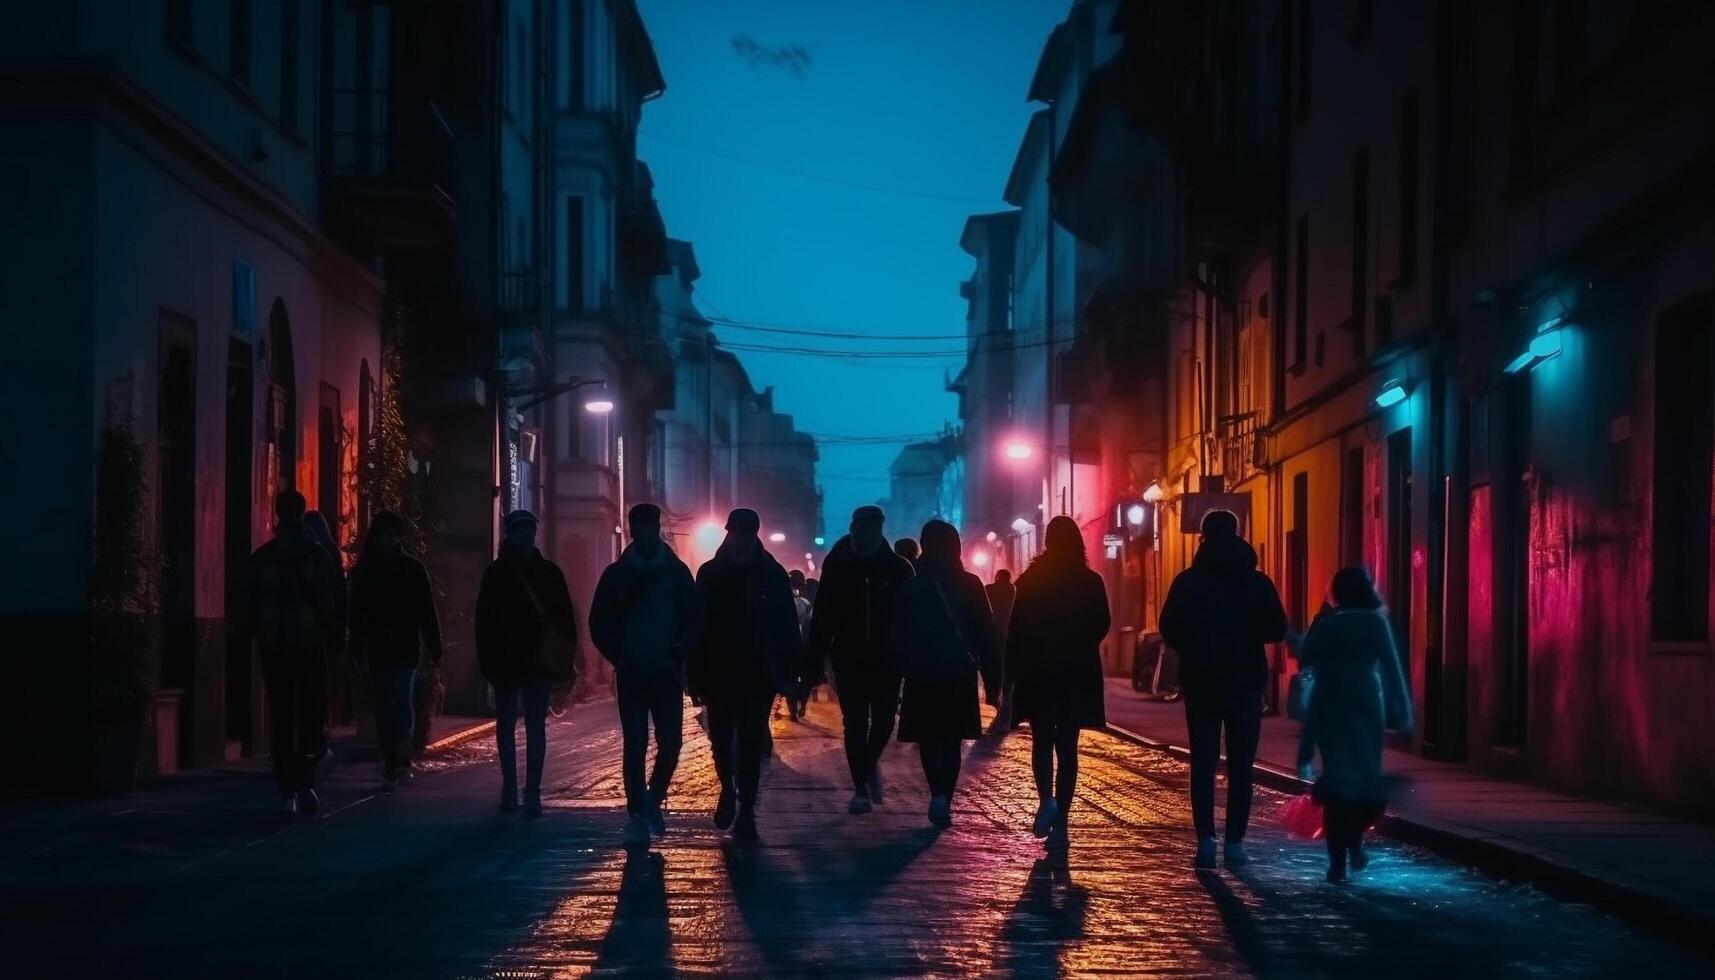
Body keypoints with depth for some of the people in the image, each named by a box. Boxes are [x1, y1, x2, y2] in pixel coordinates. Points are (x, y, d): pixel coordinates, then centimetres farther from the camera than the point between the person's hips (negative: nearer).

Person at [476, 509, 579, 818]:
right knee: (506, 726, 8)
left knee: (535, 727, -4)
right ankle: (510, 789, 17)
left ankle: (532, 793, -7)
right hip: (506, 662, 1)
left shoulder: (549, 572, 4)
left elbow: (565, 619, 3)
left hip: (539, 662, -1)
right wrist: (488, 661, -9)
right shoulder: (497, 573, 2)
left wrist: (566, 658, -5)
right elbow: (485, 620, -1)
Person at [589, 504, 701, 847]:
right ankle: (638, 815, 0)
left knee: (670, 743, -3)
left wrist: (678, 656, -6)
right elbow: (600, 623, 4)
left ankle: (652, 801, 19)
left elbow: (694, 618, 4)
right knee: (634, 745, -4)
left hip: (667, 674, 1)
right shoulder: (617, 574, 3)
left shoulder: (676, 572, 4)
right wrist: (617, 657, -6)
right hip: (632, 674, 0)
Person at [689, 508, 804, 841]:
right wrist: (697, 675, -4)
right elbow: (698, 627, 1)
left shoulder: (771, 575, -1)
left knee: (751, 744, 1)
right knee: (721, 739, 5)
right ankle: (729, 789, 32)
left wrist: (789, 673, -8)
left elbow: (787, 627, -2)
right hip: (721, 676, 1)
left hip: (759, 676, -1)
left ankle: (745, 811, 6)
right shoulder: (710, 574, 2)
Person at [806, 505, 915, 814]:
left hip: (886, 660, 0)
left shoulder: (897, 568, -2)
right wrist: (816, 661, -8)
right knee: (855, 724, 0)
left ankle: (871, 763, 32)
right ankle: (861, 788, 8)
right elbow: (822, 616, -2)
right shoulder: (837, 566, -1)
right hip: (849, 660, 0)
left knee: (883, 720, 2)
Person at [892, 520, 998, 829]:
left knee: (928, 739, 12)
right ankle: (944, 799, -10)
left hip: (923, 676, 0)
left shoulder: (910, 588, -3)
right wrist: (992, 678, 2)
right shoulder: (970, 585, -3)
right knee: (952, 740, 6)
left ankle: (939, 796, -1)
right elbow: (986, 633, -3)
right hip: (960, 676, 0)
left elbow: (898, 638, -1)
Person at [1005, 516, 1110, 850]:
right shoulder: (1090, 582, -3)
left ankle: (1046, 800, -10)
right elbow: (1101, 626, 5)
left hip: (1038, 673, -1)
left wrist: (1012, 671, 1)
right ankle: (1060, 822, 0)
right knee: (1067, 747, 4)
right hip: (1078, 675, 1)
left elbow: (1016, 629, -6)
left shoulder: (1031, 580, -6)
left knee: (1042, 742, 13)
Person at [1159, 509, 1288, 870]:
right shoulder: (1257, 582, -1)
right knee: (1240, 766, 4)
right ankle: (1235, 843, -1)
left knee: (1203, 763, 4)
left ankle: (1206, 841, -5)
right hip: (1245, 681, 0)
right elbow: (1276, 630, 0)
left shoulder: (1188, 582, -2)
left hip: (1200, 681, 0)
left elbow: (1169, 630, -3)